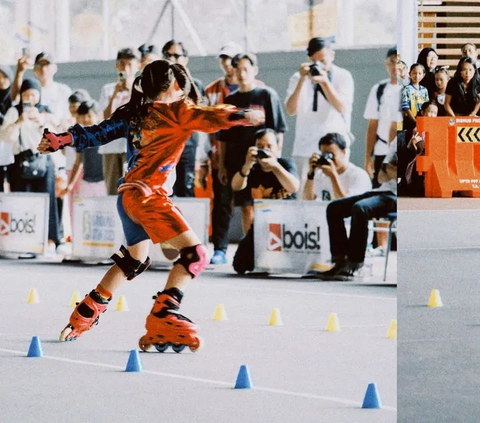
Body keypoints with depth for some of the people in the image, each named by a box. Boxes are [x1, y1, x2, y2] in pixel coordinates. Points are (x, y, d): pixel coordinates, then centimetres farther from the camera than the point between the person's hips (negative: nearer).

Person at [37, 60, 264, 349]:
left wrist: (59, 140, 21)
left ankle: (85, 314, 38)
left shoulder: (133, 113, 14)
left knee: (135, 259, 29)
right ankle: (163, 320, -25)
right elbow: (207, 118, -19)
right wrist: (243, 116, -18)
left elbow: (95, 135, 15)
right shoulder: (177, 111, -5)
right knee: (195, 254, -15)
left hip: (129, 194, 9)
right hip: (149, 195, -9)